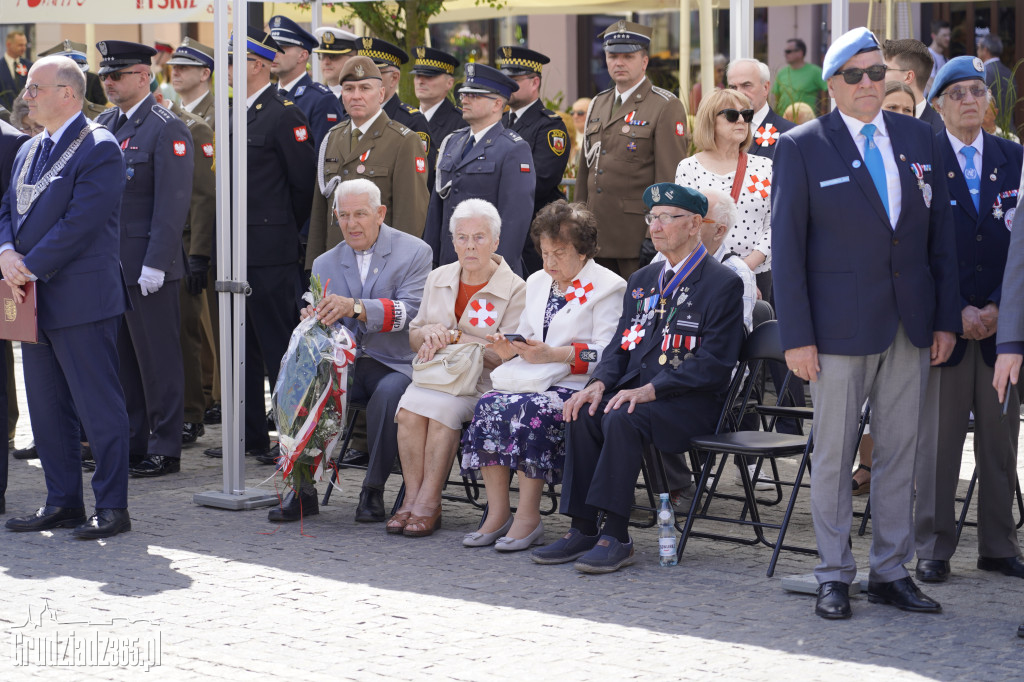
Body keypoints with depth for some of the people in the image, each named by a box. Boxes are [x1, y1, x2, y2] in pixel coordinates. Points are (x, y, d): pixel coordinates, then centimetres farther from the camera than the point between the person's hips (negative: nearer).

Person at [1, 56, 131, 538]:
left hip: (82, 300, -9)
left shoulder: (99, 149, -11)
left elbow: (81, 221, -18)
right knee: (46, 408, 12)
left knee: (100, 407, -3)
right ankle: (62, 503, 21)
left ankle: (111, 507, 4)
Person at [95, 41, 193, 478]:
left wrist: (155, 265, -19)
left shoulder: (167, 129, -9)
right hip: (108, 263, 7)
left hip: (146, 266, -7)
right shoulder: (103, 125, 13)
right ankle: (131, 443, 19)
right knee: (121, 359, 11)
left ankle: (164, 450, 5)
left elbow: (173, 203, -14)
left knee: (158, 359, -1)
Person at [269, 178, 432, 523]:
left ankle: (373, 490, -19)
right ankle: (303, 488, -18)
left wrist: (356, 307, -28)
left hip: (394, 365, -3)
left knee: (388, 392, -36)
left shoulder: (414, 252, 2)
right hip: (343, 363, 4)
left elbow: (409, 310, -13)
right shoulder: (325, 264, 15)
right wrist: (313, 319, -15)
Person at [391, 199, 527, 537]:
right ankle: (412, 499, -23)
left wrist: (453, 337, -14)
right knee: (409, 408, -27)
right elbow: (413, 338, 18)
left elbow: (506, 354, -11)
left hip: (483, 381, -4)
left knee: (442, 407, -33)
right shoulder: (438, 278, 14)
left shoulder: (514, 290, -3)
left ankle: (429, 503, -27)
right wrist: (429, 332, -6)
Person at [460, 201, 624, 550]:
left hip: (577, 387, -6)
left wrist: (553, 354, -19)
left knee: (530, 410, -34)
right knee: (489, 405, -23)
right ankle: (497, 514, -20)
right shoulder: (537, 282, 24)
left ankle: (528, 517, -26)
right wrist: (510, 347, 3)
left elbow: (608, 352, -10)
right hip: (532, 378, 6)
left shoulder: (608, 287, 0)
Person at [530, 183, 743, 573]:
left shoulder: (723, 284, -4)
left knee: (622, 420, -33)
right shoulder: (642, 281, 20)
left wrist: (650, 390, -22)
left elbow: (714, 364, -13)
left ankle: (615, 537, -30)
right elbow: (620, 347, 18)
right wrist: (599, 384, -5)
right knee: (583, 414, -22)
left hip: (691, 401, -6)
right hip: (636, 391, 6)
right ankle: (583, 530, -20)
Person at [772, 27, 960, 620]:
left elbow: (941, 234, 11)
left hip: (910, 327, 4)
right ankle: (835, 576, 12)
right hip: (840, 327, -4)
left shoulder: (921, 140, 9)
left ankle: (892, 571, 18)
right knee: (834, 455, 2)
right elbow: (787, 248, -4)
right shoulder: (802, 148, -2)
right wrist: (797, 337, -9)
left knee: (901, 453, 8)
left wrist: (946, 319, 5)